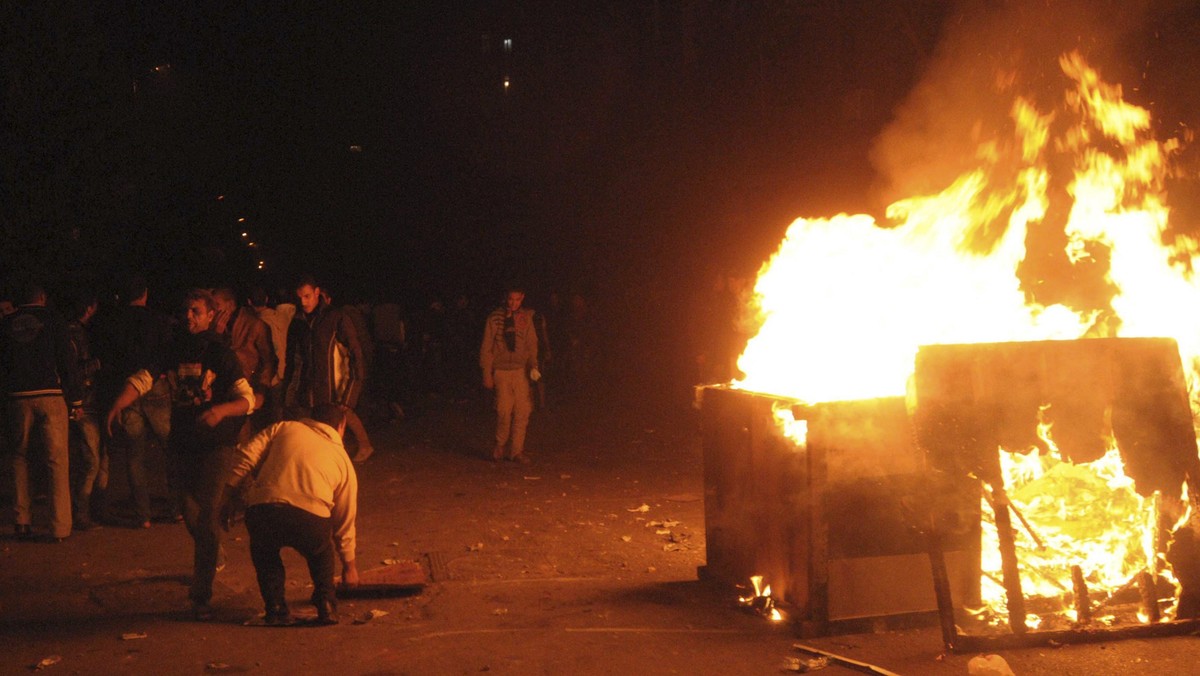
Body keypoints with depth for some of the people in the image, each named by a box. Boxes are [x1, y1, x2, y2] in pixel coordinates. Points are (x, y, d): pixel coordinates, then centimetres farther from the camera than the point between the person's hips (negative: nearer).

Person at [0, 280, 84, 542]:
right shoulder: (52, 319, 1)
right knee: (58, 461, 0)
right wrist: (76, 399, 0)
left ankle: (22, 523, 14)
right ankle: (59, 527, -2)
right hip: (51, 395, -2)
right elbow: (67, 360, -3)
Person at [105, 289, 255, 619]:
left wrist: (221, 409, -31)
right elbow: (142, 379, -3)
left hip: (214, 443, -4)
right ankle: (209, 560, 43)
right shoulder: (173, 349, 5)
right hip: (180, 441, 5)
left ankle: (202, 594, -5)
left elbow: (247, 399, -12)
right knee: (189, 512, 13)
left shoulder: (220, 353, -7)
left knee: (206, 514, -11)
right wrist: (117, 405, -21)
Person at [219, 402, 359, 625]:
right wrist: (349, 566, 43)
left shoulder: (284, 428, 26)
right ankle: (326, 606, 22)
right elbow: (345, 522, 33)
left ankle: (276, 608, 21)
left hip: (262, 510, 0)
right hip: (311, 521, 0)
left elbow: (247, 454, 11)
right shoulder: (343, 460, 27)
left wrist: (230, 496, 16)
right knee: (321, 554, 35)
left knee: (264, 552, 34)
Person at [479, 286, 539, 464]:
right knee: (504, 410, -9)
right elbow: (486, 347, 3)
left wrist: (533, 365, -7)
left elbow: (532, 344, 9)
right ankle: (500, 445, 14)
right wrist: (487, 374, 0)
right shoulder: (495, 318, 0)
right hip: (501, 370, -2)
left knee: (522, 411, -4)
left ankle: (517, 450, 5)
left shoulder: (526, 317, 7)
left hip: (521, 370, 2)